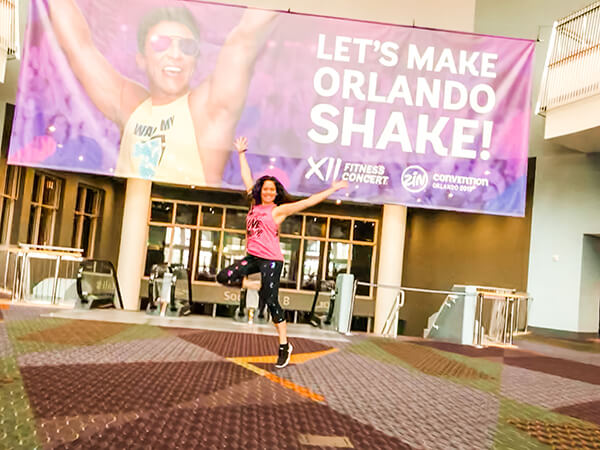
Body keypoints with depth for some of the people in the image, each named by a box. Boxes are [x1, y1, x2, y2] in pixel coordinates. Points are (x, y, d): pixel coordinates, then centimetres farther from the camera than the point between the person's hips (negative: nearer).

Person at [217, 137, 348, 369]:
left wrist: (331, 190, -9)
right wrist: (241, 153, 23)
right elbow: (247, 178, 19)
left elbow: (309, 201, -6)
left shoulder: (278, 210, -3)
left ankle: (284, 346, 5)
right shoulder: (255, 204, 11)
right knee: (223, 277, -5)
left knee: (271, 301, -6)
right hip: (252, 257, 6)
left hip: (271, 260, -6)